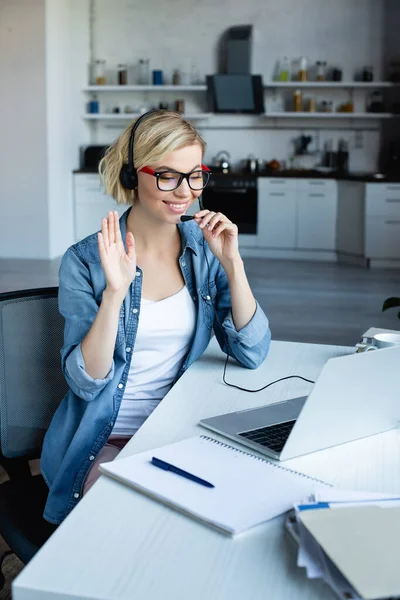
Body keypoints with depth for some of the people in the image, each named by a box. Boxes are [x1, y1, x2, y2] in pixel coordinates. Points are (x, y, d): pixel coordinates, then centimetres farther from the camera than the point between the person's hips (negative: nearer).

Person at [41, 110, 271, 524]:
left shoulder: (204, 248, 1)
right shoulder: (86, 260, -9)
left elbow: (252, 354, -5)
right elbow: (86, 383, -15)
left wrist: (232, 262, -16)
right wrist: (115, 293, -28)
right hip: (103, 442, -3)